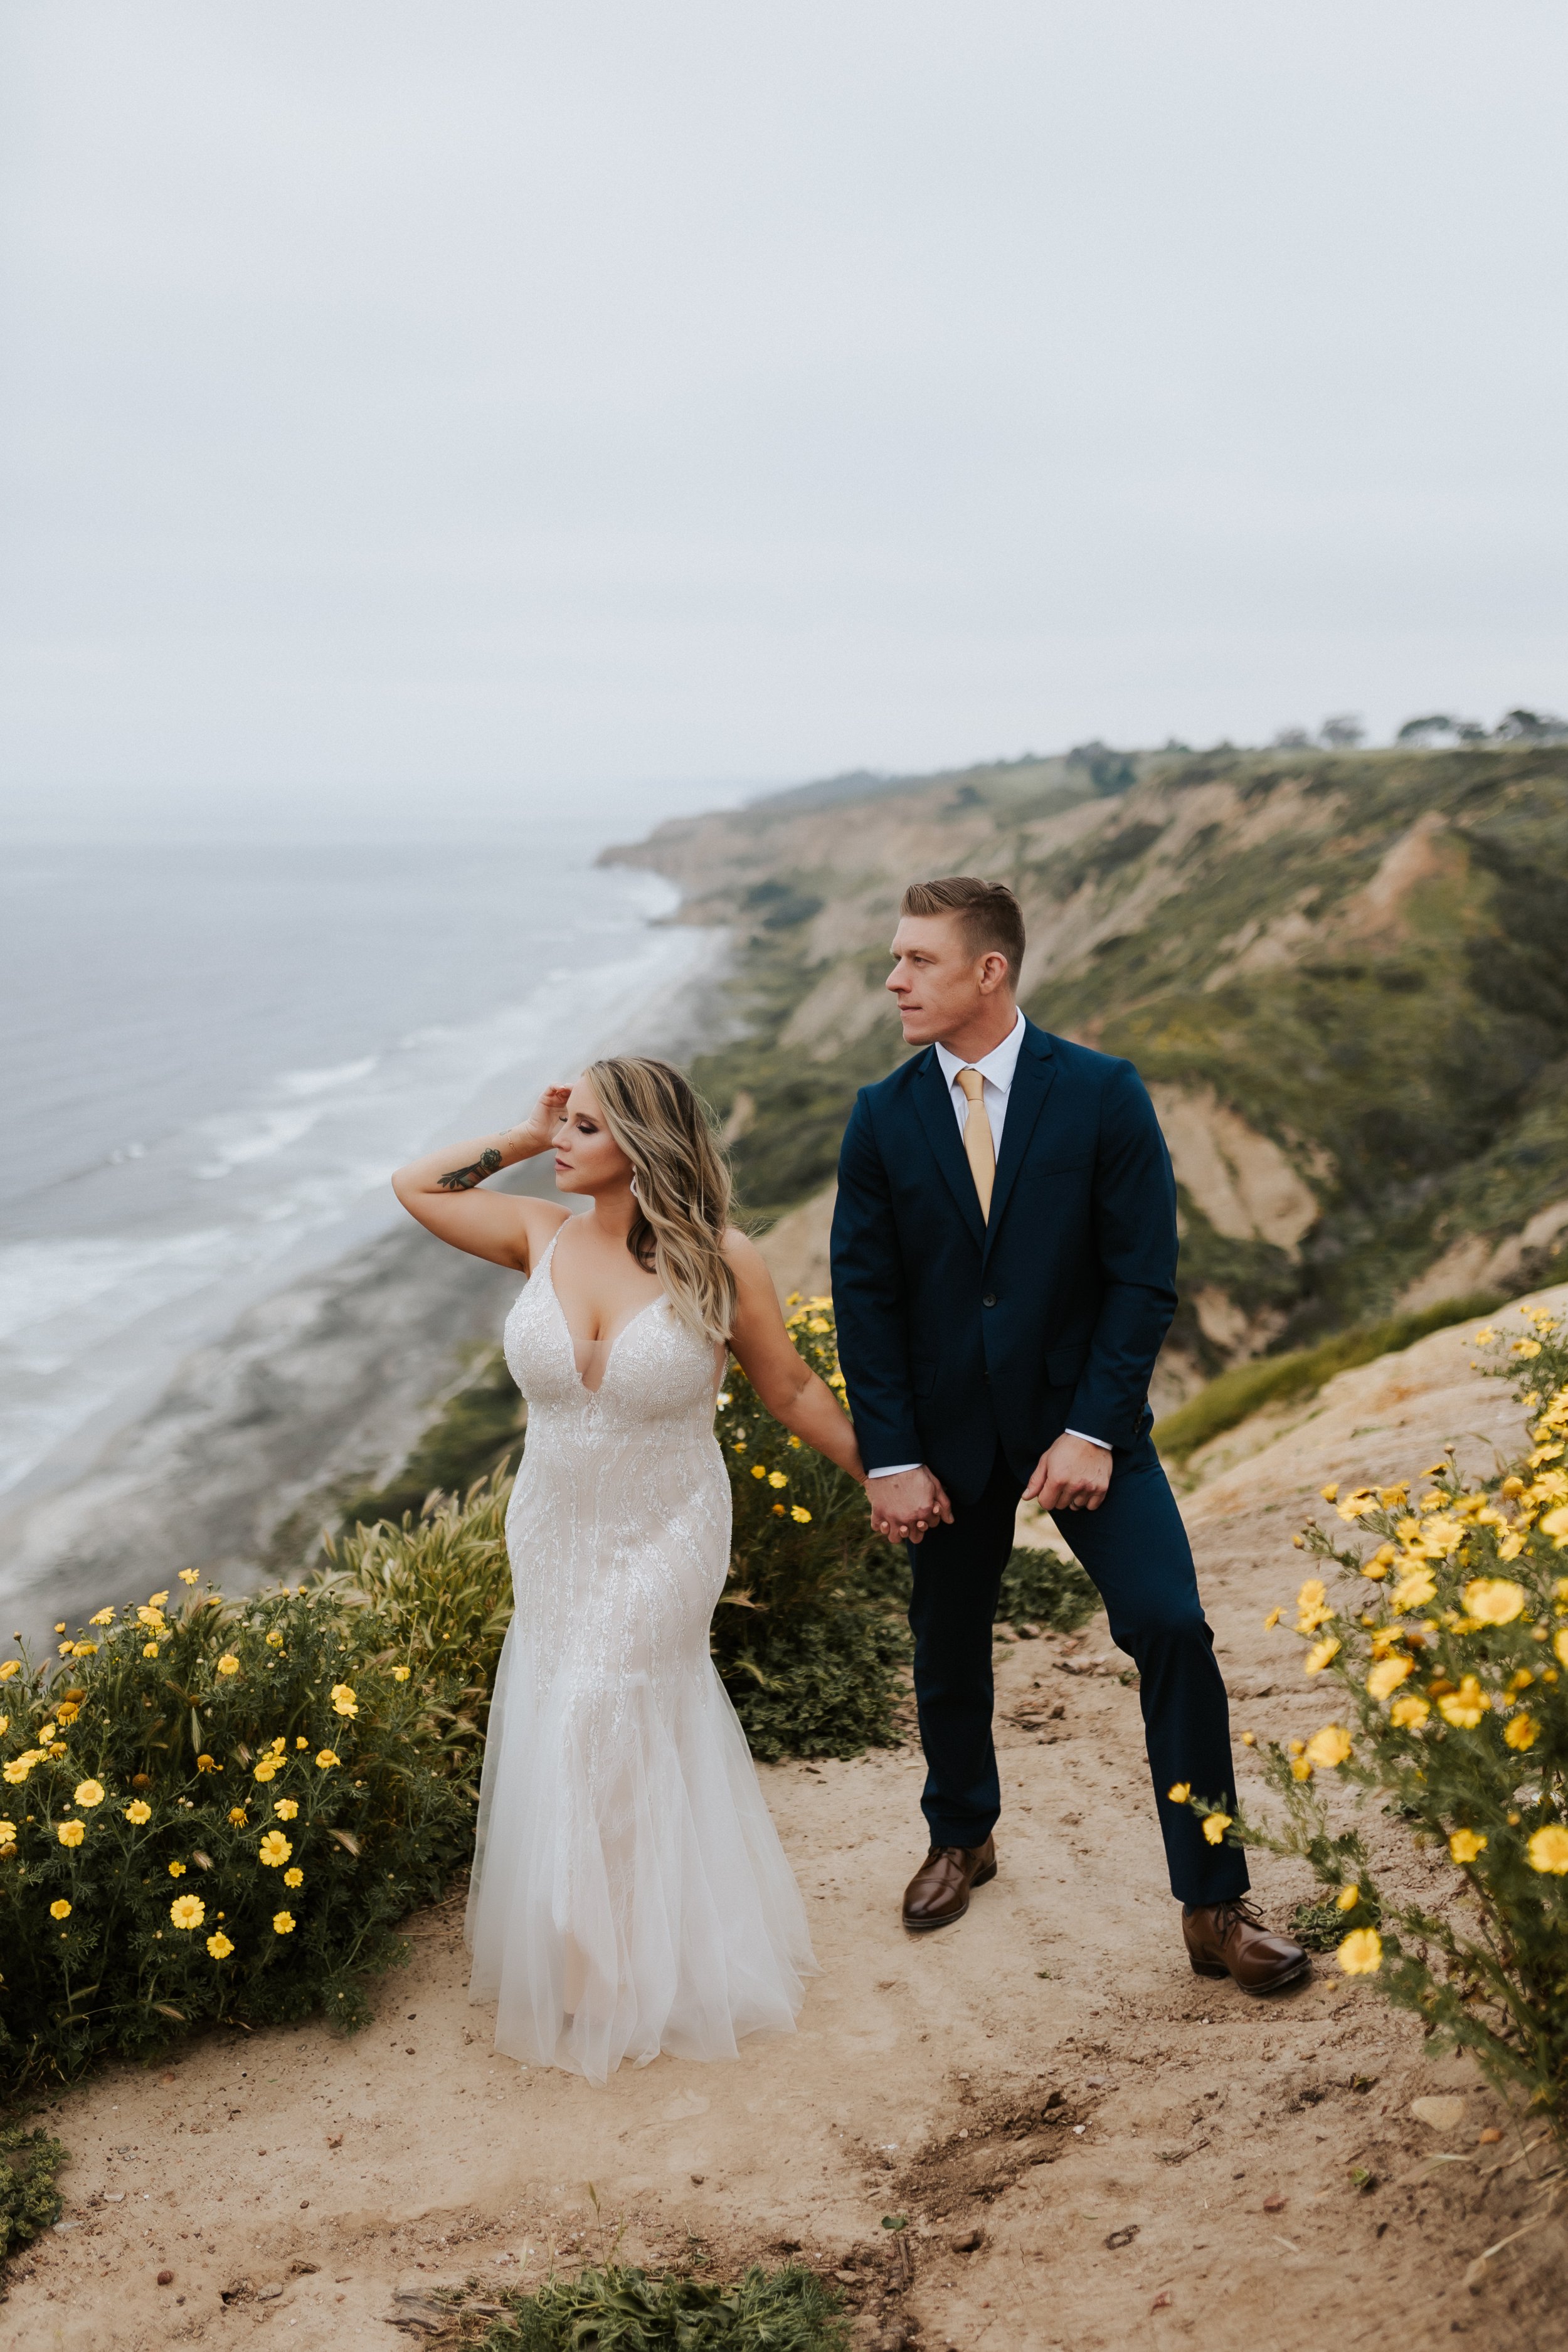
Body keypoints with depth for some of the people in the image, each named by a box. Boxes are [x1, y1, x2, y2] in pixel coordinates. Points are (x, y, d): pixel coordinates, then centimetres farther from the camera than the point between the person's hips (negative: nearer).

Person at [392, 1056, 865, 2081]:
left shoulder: (721, 1262, -16)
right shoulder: (545, 1238, -6)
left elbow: (793, 1389, -5)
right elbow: (415, 1187, 4)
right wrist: (525, 1138, -3)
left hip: (665, 1538, -4)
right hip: (555, 1530, 4)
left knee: (600, 1726, -3)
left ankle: (606, 1979, 18)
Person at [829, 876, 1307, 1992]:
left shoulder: (1103, 1093, -9)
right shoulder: (883, 1119, -2)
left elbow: (1143, 1276, -10)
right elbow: (867, 1297, -1)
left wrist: (1094, 1432, -16)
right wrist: (892, 1458, -7)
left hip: (1083, 1415, -2)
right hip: (948, 1428, 2)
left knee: (1171, 1629, -12)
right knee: (948, 1646, 15)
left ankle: (1216, 1907, 0)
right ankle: (962, 1837, 42)